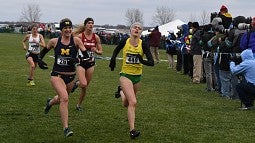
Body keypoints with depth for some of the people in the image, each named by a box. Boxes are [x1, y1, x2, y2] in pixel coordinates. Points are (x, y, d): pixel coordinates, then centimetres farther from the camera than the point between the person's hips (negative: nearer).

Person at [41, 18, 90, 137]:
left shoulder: (76, 40, -6)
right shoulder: (54, 41, -2)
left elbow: (86, 56, -12)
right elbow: (44, 51, 18)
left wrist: (78, 60, -29)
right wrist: (40, 59, 2)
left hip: (70, 76, 2)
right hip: (57, 75, -2)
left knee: (62, 99, 21)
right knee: (64, 98, -23)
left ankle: (50, 102, 58)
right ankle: (65, 128, -17)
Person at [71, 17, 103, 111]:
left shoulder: (96, 37, 0)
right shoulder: (80, 36, -9)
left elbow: (101, 51, 6)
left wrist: (96, 51, -15)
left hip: (91, 63, 4)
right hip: (81, 63, -3)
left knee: (85, 87, 8)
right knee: (83, 84, -22)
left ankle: (78, 105, 27)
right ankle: (76, 84, 15)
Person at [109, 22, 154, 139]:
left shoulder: (143, 44, -10)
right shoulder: (124, 42, -8)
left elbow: (152, 63, -15)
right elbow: (116, 50, 16)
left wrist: (142, 61, -33)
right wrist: (113, 59, 3)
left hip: (137, 76, 3)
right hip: (125, 75, -2)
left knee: (127, 104, 19)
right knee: (133, 102, -20)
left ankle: (121, 91, 54)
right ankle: (132, 130, -15)